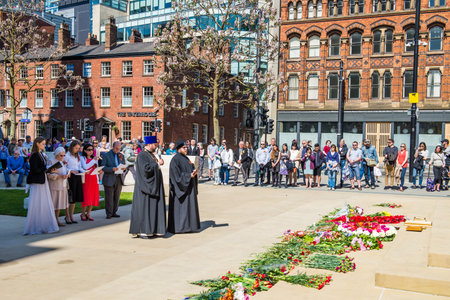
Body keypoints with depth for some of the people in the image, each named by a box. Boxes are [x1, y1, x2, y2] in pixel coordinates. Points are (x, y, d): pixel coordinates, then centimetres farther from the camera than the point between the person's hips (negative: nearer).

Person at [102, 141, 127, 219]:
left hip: (119, 178, 4)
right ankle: (109, 213, 5)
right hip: (109, 180, -4)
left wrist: (124, 168, -8)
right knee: (109, 198, -3)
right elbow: (103, 168, -9)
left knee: (117, 197, 6)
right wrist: (112, 169, -24)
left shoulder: (121, 155, 14)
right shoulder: (106, 155, -1)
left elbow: (123, 165, 17)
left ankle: (114, 212, 16)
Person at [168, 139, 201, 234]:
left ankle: (187, 225, 16)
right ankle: (178, 226, 0)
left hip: (188, 186, 9)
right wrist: (189, 175, -23)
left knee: (189, 205, 10)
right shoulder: (175, 159, -12)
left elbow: (191, 168, 17)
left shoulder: (185, 158, 15)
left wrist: (194, 172, -5)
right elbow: (176, 174, -19)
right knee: (181, 206, -6)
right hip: (181, 186, -9)